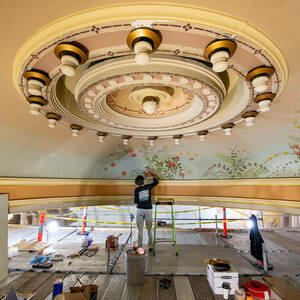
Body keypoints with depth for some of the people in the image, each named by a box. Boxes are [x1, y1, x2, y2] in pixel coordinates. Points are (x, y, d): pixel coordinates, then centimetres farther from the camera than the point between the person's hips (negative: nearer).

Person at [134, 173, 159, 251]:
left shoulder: (136, 190, -5)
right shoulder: (148, 186, -3)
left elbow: (135, 201, -5)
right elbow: (156, 182, 15)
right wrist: (153, 176, 30)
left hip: (140, 210, 0)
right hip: (148, 210, 1)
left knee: (140, 229, 9)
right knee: (149, 229, 10)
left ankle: (139, 246, 12)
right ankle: (150, 247, 15)